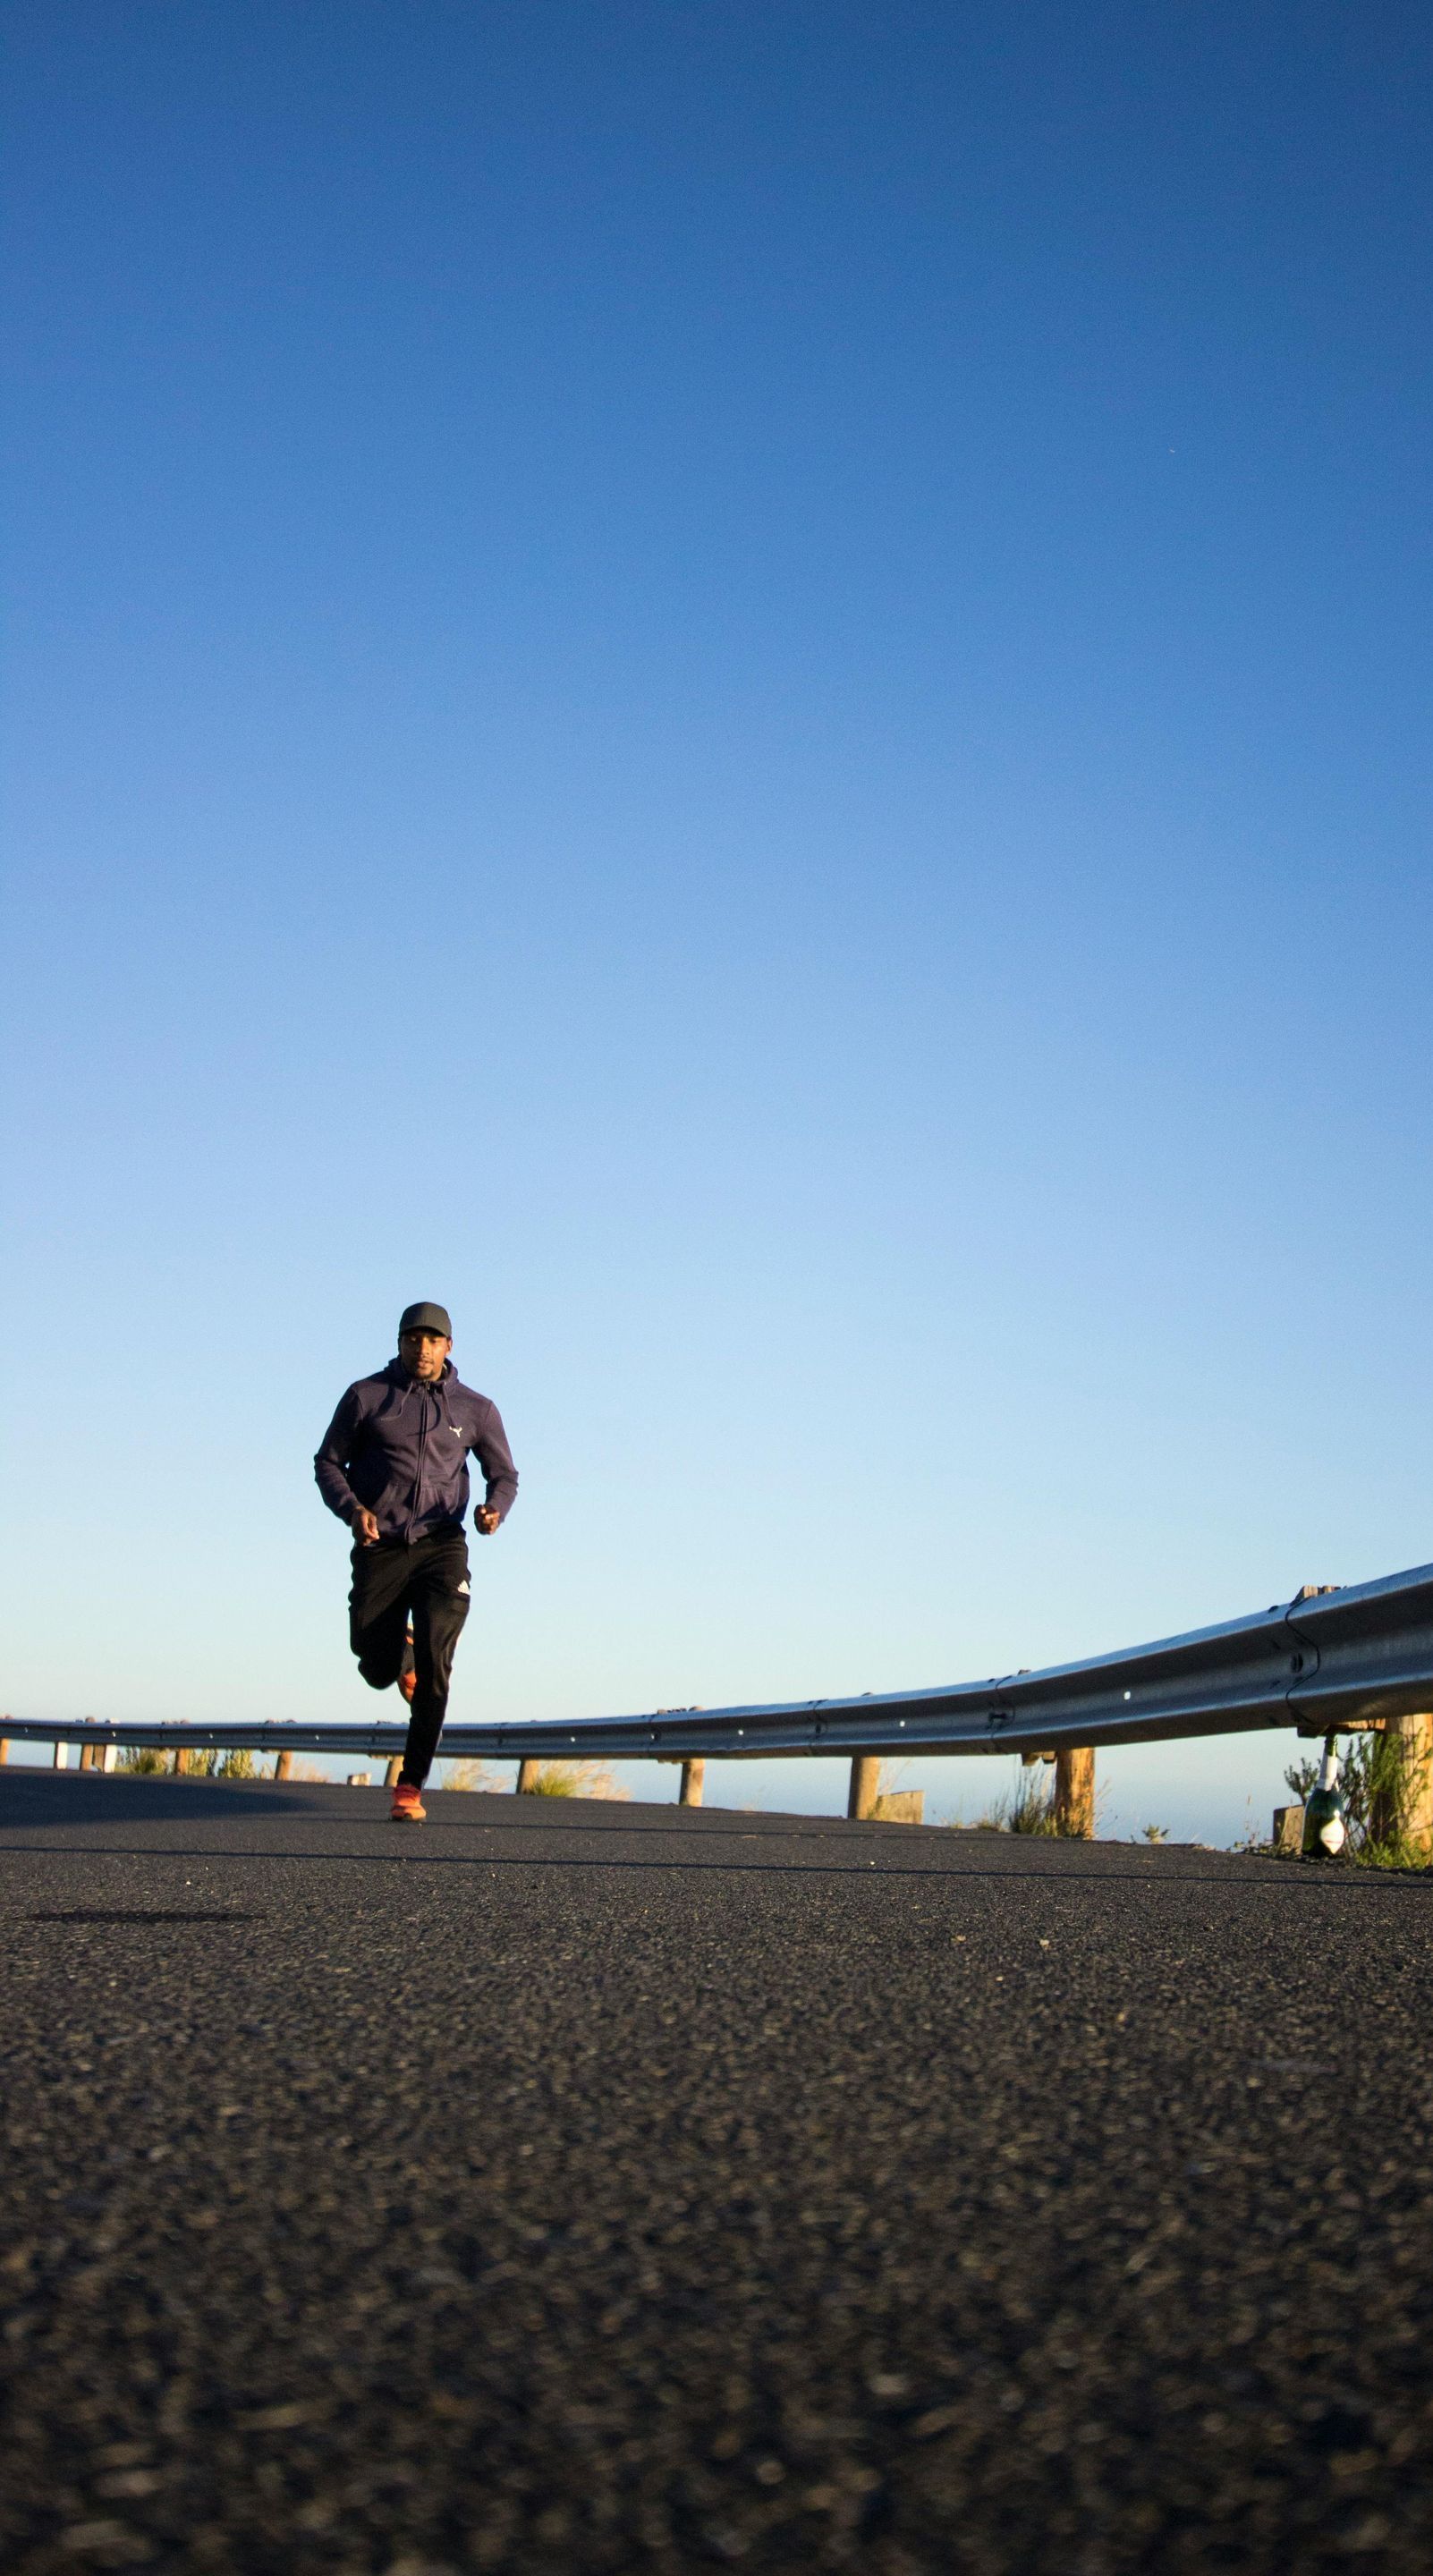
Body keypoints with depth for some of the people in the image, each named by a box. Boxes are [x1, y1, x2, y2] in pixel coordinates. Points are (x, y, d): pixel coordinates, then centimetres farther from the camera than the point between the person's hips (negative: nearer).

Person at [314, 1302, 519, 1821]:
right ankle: (398, 1649, 42)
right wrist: (352, 1510, -11)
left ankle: (411, 1784, -10)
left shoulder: (475, 1409, 7)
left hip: (442, 1546, 0)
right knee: (377, 1672, 1)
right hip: (380, 1547, 1)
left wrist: (495, 1509, -9)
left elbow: (504, 1474, 15)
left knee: (435, 1660, -18)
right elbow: (328, 1462, 9)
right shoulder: (366, 1396, 4)